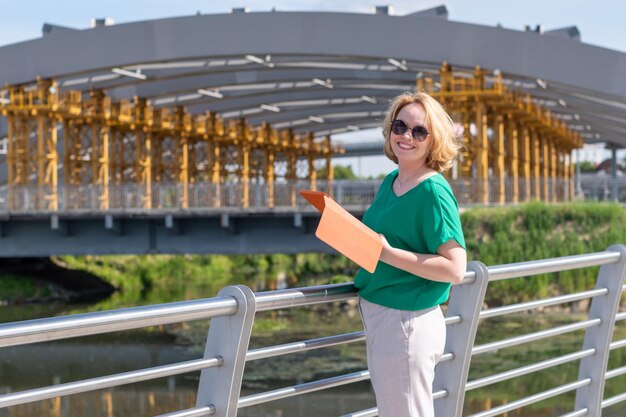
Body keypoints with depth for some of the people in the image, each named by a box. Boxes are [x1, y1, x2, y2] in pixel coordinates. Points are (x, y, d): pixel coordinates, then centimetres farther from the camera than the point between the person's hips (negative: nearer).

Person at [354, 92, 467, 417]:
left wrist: (388, 254, -25)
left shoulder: (433, 191, -16)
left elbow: (454, 269, -20)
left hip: (407, 323, -9)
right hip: (376, 316, 9)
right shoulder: (390, 182, 9)